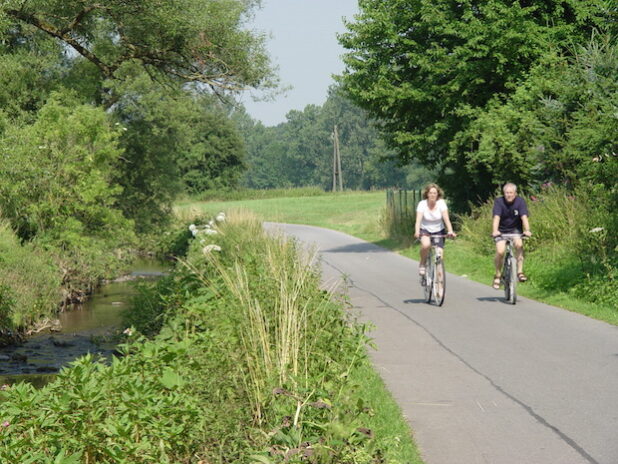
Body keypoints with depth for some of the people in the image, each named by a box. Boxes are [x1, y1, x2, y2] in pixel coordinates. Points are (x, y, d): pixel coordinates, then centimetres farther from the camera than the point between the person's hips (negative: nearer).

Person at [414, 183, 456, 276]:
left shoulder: (441, 203, -13)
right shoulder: (422, 204, -14)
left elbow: (446, 218, -22)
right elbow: (418, 220, -24)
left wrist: (450, 231, -37)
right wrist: (417, 232, -42)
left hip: (439, 231, 1)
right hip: (425, 230, -1)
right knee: (426, 245, -34)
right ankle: (422, 264, -6)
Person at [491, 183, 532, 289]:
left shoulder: (520, 201, -13)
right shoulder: (499, 201, -15)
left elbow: (524, 217, -23)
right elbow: (496, 217, -27)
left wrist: (527, 230, -40)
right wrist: (494, 231, -44)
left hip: (515, 230, 1)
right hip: (501, 231, -1)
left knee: (519, 244, -29)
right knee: (500, 251, -21)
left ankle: (520, 271, -21)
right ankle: (497, 275, 0)